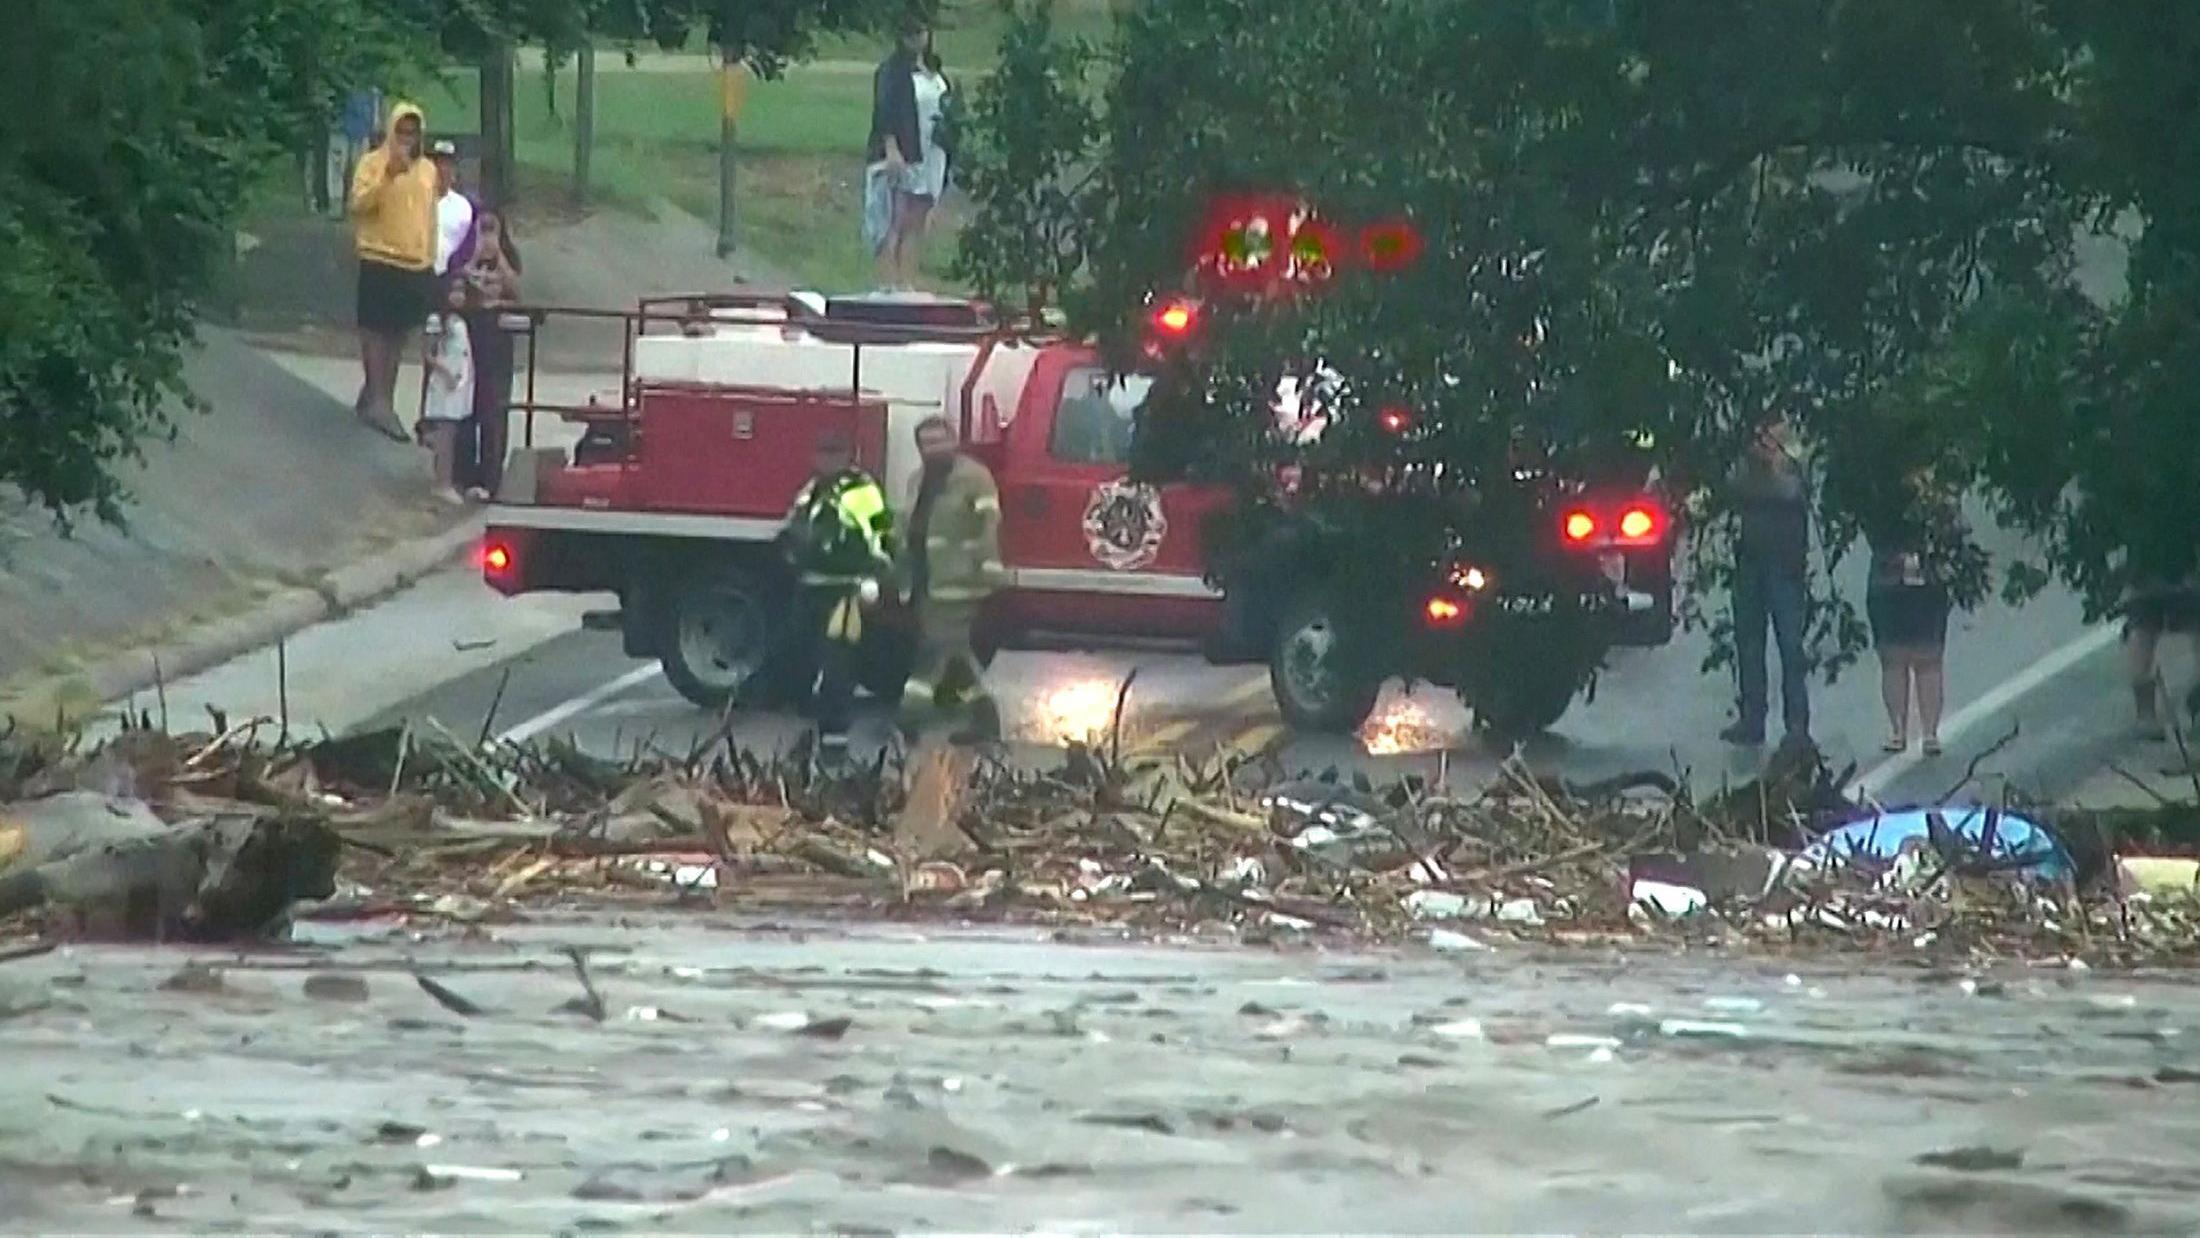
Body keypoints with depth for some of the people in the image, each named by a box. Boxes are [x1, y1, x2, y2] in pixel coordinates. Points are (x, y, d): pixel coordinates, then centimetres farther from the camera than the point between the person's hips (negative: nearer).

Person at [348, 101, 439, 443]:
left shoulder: (426, 170, 13)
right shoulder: (373, 163, -4)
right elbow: (359, 203, -15)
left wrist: (430, 260, 19)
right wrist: (388, 177, -26)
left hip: (416, 264, 6)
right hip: (379, 260, -6)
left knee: (399, 332, 11)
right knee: (376, 329, -6)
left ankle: (379, 398, 20)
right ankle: (377, 402, -7)